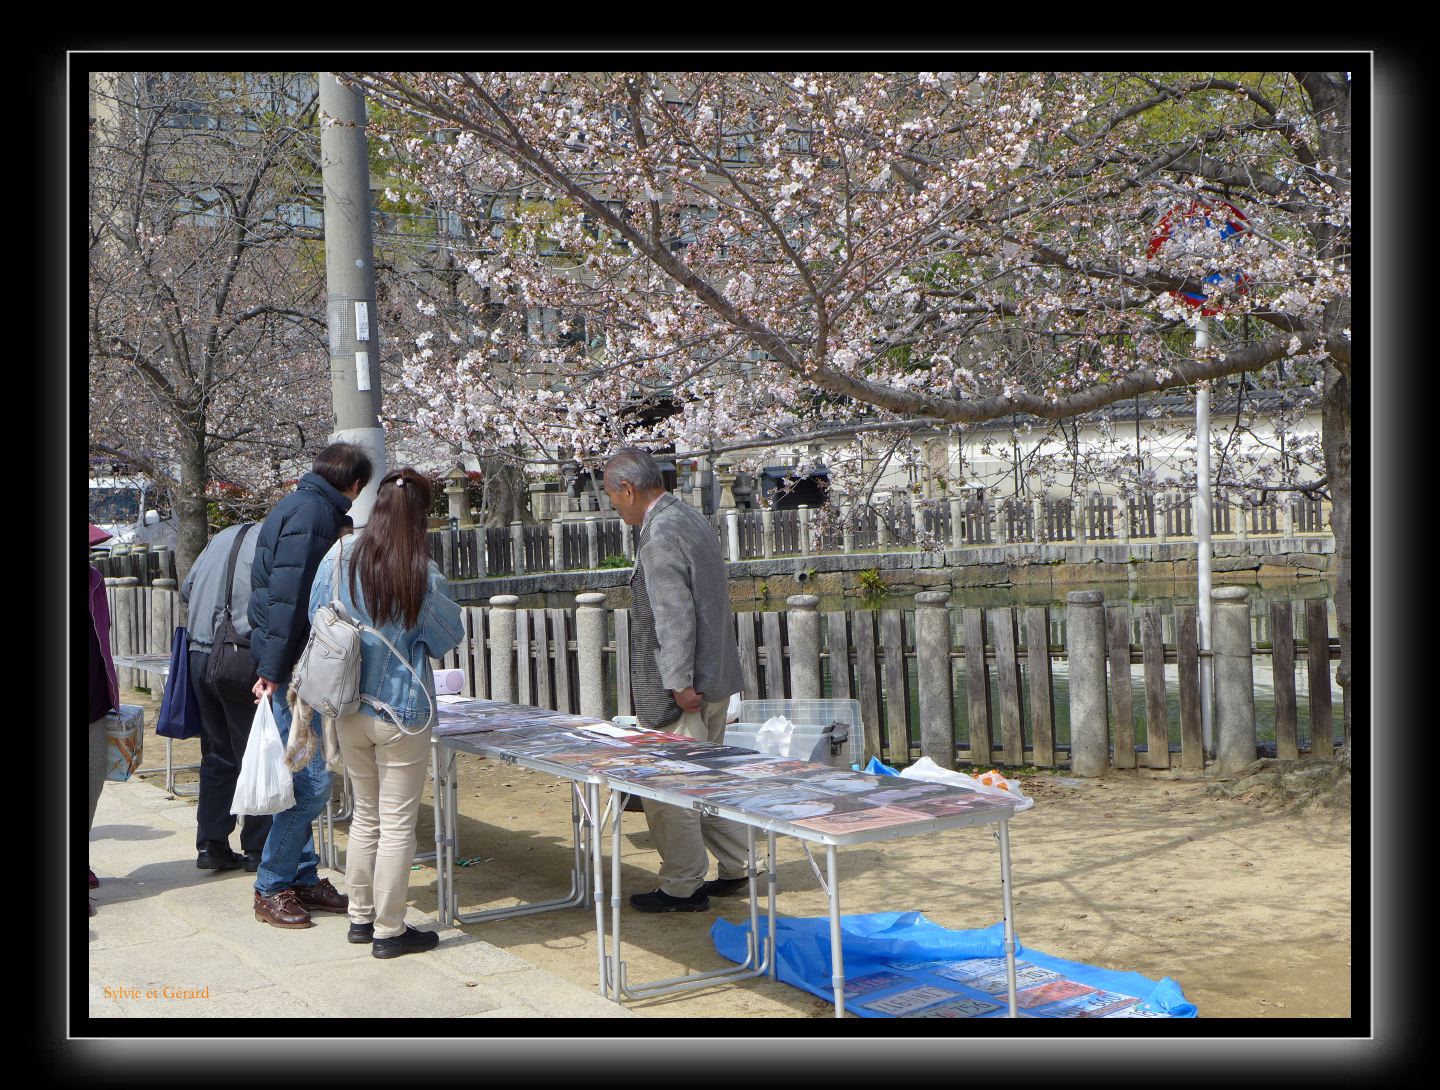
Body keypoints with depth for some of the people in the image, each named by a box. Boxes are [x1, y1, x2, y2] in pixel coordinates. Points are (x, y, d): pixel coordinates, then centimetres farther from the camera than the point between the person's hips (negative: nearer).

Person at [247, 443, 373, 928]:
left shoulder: (303, 507, 17)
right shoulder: (310, 512, -14)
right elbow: (286, 596, -21)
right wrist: (274, 669, -21)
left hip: (293, 668, 10)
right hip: (293, 669, -10)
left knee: (303, 782, 15)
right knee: (311, 784, -6)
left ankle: (303, 879, 23)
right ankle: (271, 888, 5)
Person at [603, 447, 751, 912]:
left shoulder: (660, 534, -18)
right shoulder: (691, 519, 13)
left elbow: (674, 614, -23)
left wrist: (679, 683, -22)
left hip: (684, 686, -10)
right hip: (715, 678, 10)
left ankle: (681, 887, 8)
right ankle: (735, 868, 26)